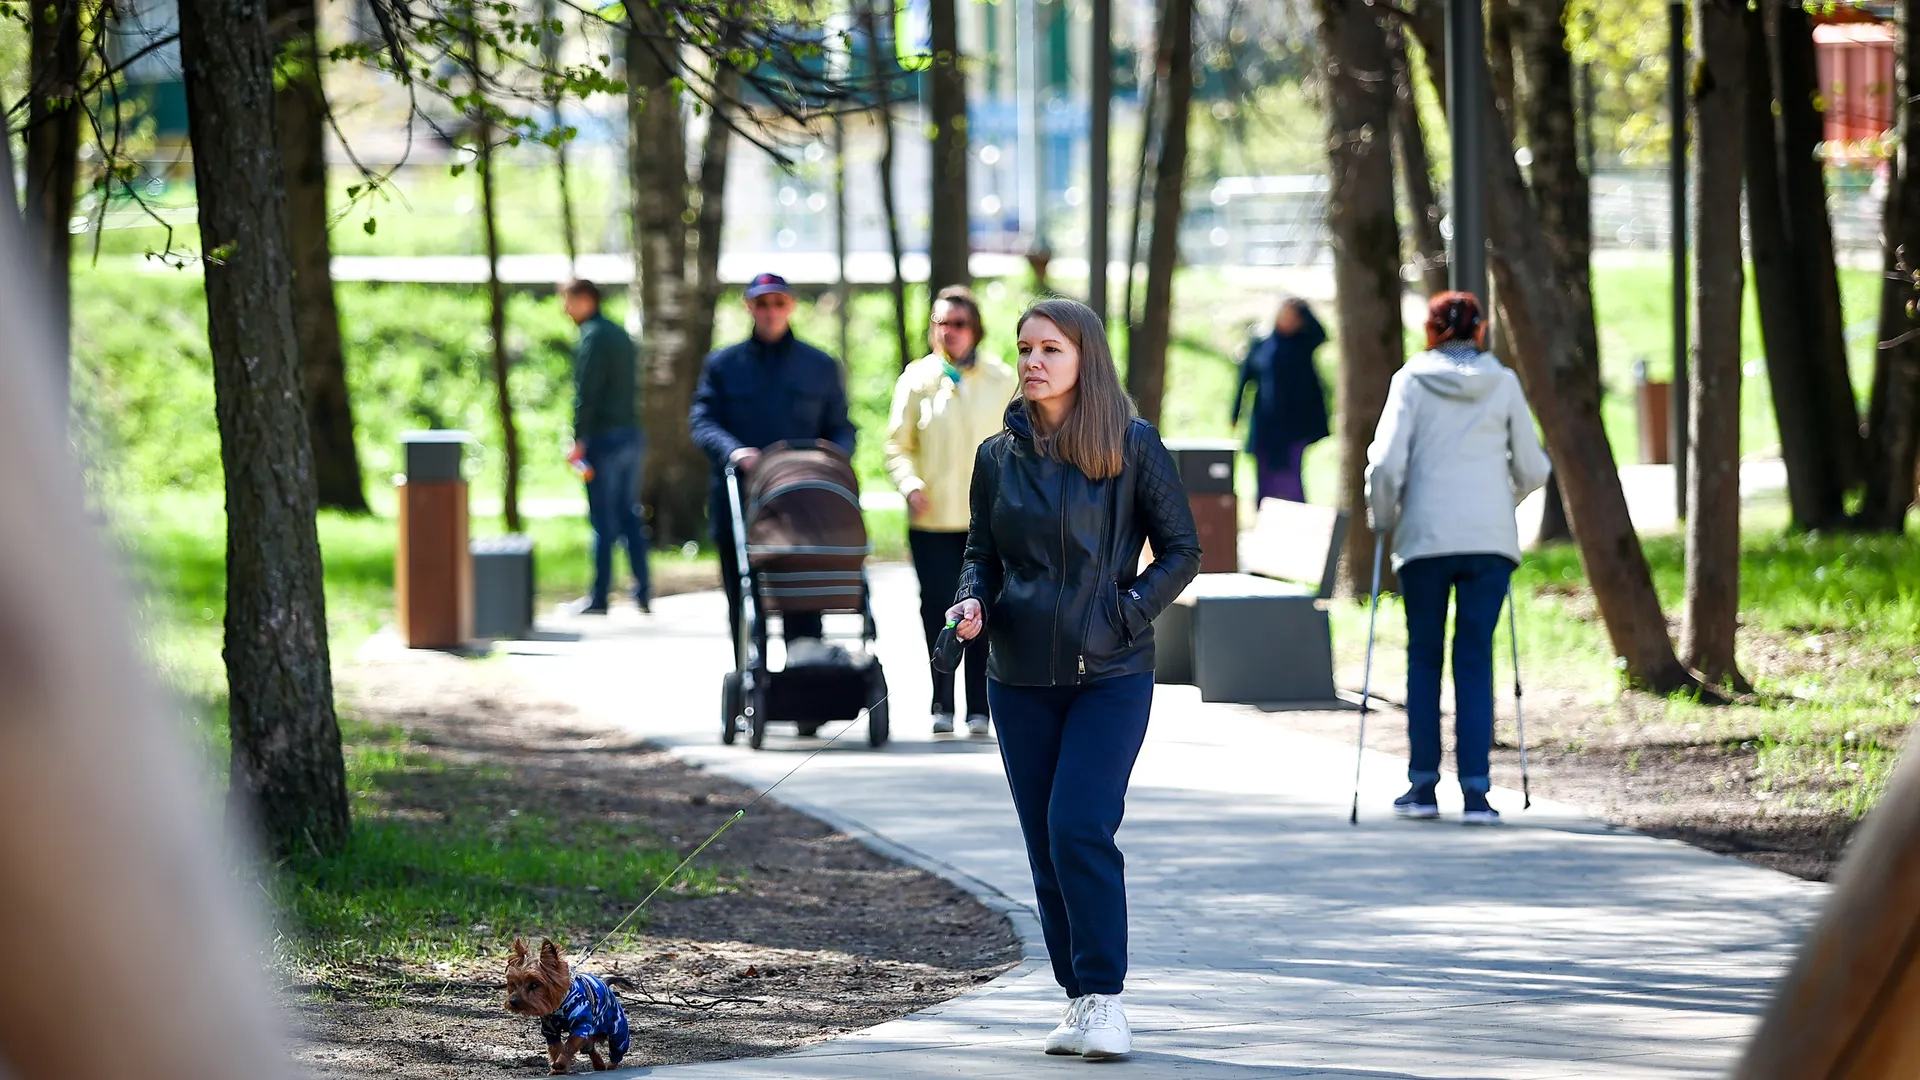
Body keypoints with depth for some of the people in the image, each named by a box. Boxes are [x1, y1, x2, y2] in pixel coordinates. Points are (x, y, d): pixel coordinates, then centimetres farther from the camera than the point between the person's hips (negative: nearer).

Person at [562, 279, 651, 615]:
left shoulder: (593, 336, -11)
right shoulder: (620, 335, 17)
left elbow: (586, 393, -17)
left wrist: (579, 440, -17)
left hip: (605, 436, -8)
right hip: (632, 433, 8)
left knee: (604, 522, -4)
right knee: (629, 516, 12)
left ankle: (599, 597, 0)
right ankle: (643, 592, 11)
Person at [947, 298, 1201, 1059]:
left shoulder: (1133, 446, -2)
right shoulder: (998, 456, 8)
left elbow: (1181, 549, 2)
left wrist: (1127, 611, -12)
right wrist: (971, 602, -4)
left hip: (1109, 674, -4)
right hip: (1020, 676, 4)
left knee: (1079, 829, -16)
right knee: (1045, 845, 4)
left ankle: (1105, 997, -10)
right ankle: (1078, 998, 13)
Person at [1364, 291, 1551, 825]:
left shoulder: (1411, 381, 0)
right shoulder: (1503, 383, 4)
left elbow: (1386, 464, -7)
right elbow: (1532, 468, 7)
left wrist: (1382, 519, 10)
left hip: (1425, 538, -1)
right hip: (1490, 539, 1)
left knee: (1423, 657, 11)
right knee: (1476, 660, 4)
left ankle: (1424, 785, 11)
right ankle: (1475, 790, -5)